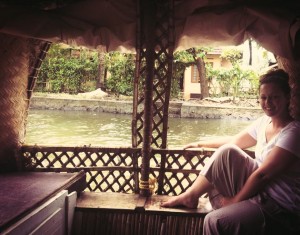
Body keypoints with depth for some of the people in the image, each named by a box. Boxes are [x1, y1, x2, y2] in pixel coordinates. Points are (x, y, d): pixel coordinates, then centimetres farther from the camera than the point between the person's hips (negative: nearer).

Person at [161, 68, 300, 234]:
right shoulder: (264, 121, 4)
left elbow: (263, 174, -23)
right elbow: (235, 141, 17)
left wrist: (235, 200, -17)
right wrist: (201, 144, 19)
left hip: (278, 202, -7)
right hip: (258, 187, 7)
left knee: (215, 221, -26)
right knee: (227, 152, -15)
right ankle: (191, 195, -4)